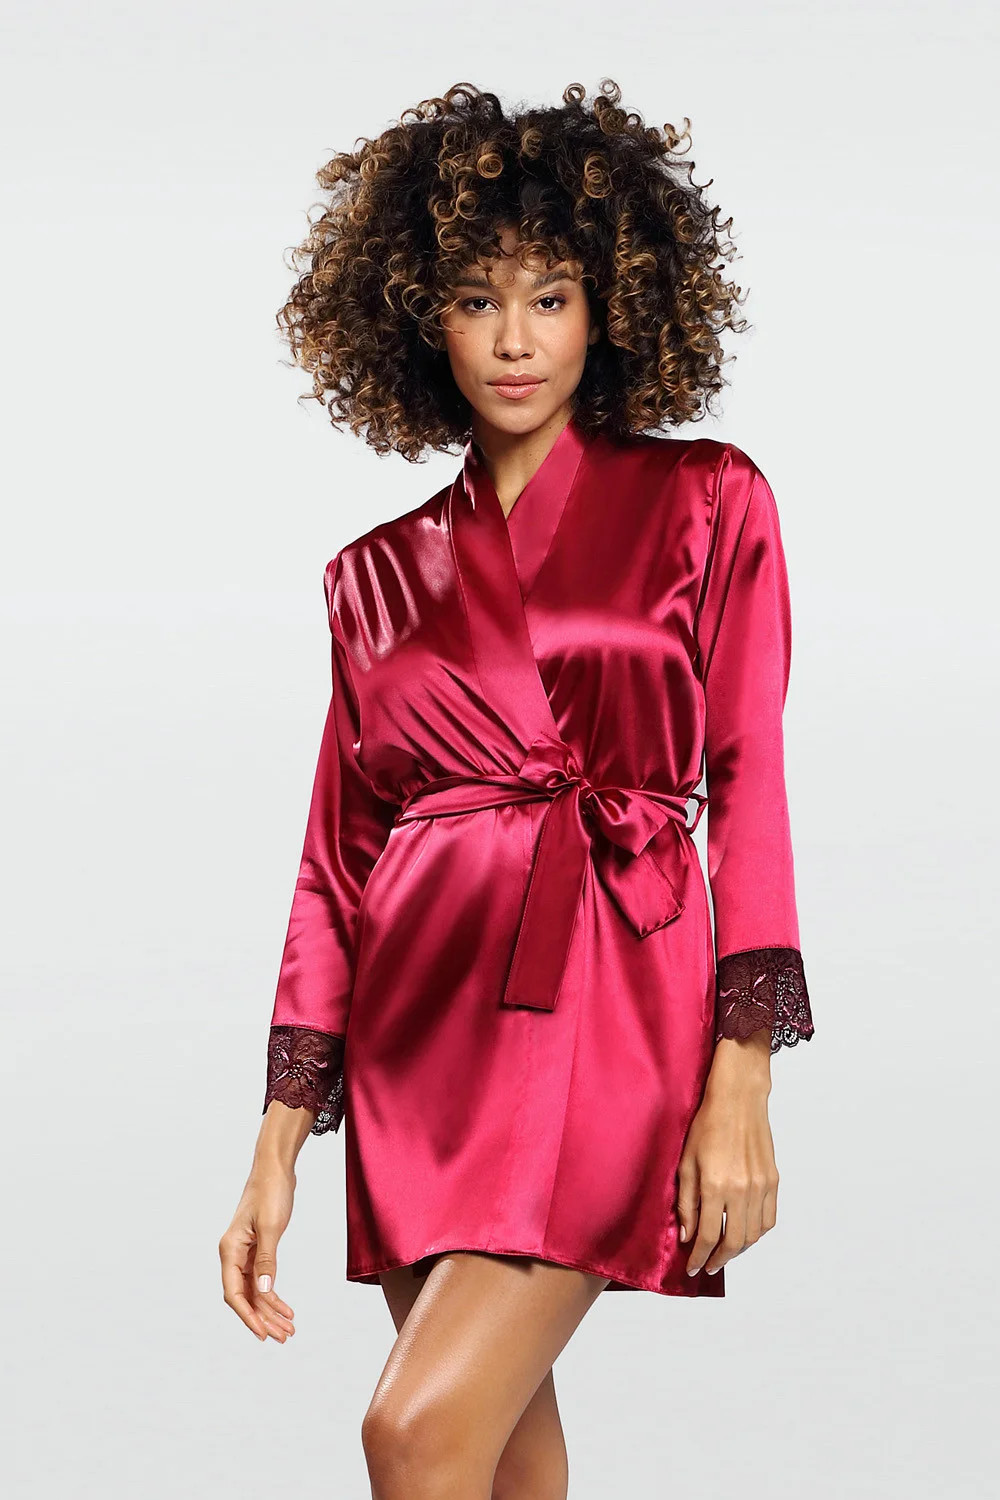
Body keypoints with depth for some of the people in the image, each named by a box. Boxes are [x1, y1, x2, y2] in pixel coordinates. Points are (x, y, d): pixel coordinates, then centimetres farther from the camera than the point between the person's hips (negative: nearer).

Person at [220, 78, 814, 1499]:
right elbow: (338, 859, 11)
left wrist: (741, 1084, -9)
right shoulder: (380, 574, 13)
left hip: (609, 1007, -4)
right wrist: (277, 1152, 6)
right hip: (425, 1023, 4)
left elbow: (747, 784, 0)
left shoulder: (707, 502, 5)